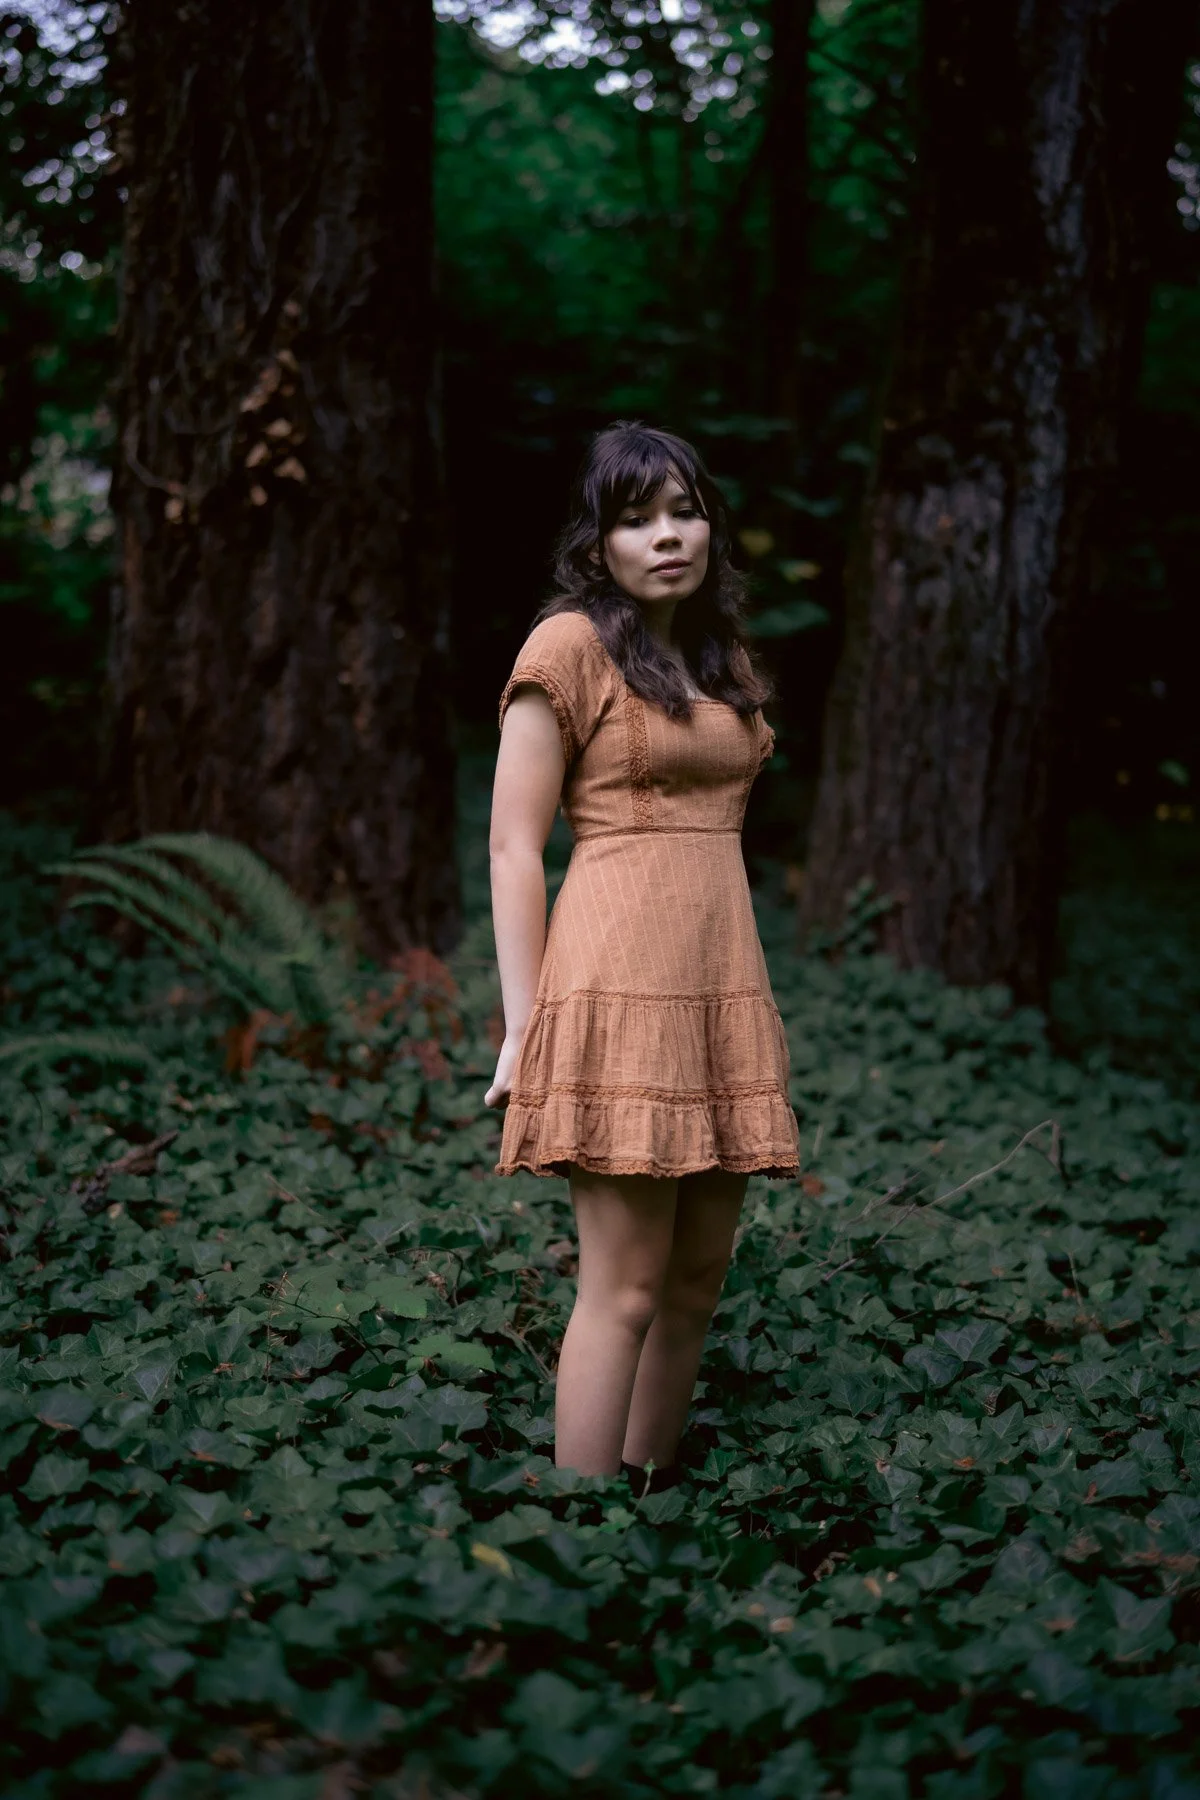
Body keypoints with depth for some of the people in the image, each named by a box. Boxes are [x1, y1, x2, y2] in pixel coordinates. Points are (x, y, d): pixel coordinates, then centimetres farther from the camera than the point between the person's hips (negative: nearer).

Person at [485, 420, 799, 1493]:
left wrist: (754, 1000, 16)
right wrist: (523, 1026, -11)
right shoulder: (570, 648, -3)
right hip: (618, 983, -7)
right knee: (625, 1287, -7)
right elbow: (513, 848, -6)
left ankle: (656, 1496, 22)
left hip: (723, 985, 7)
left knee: (700, 1277, 9)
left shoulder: (725, 660, 18)